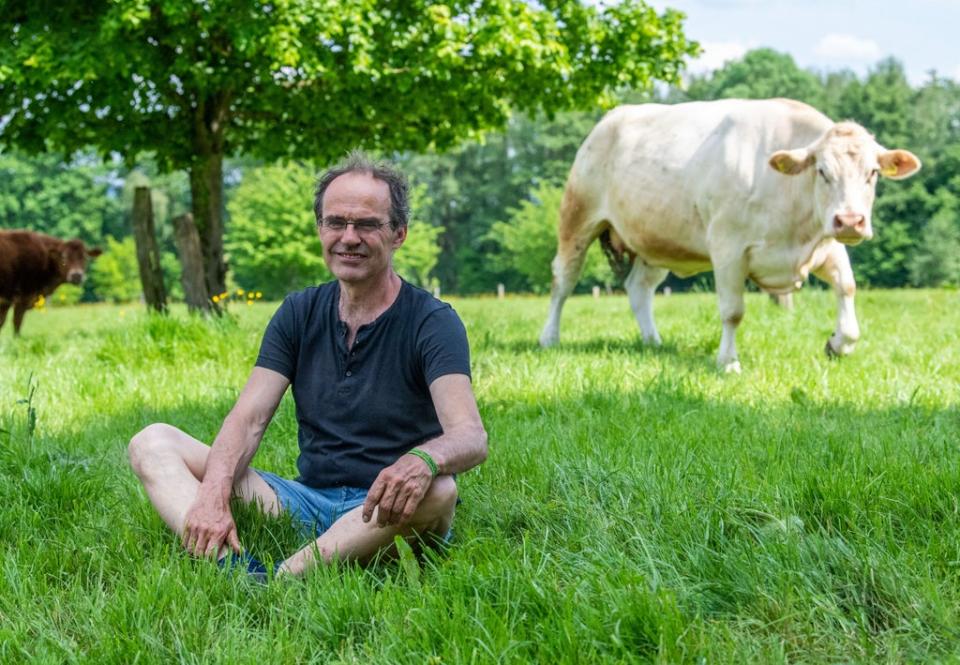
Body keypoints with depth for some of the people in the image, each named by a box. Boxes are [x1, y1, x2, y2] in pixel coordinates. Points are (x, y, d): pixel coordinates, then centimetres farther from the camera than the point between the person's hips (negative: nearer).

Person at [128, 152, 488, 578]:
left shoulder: (431, 322, -6)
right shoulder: (300, 314, 10)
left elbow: (471, 437, -21)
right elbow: (248, 419, -1)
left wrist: (424, 460, -46)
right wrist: (213, 495, -22)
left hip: (384, 515, -4)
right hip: (306, 501, 5)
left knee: (436, 488, -38)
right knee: (152, 443, -8)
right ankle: (229, 565, -38)